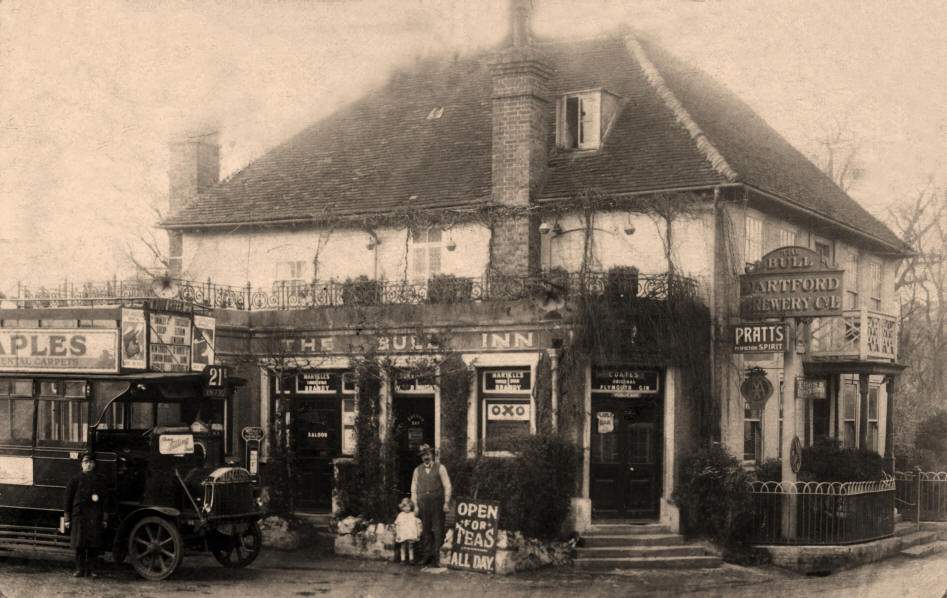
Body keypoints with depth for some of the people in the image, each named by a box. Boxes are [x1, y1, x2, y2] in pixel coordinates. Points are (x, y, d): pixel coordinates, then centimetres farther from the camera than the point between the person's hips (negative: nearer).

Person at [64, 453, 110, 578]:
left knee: (94, 545, 0)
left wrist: (104, 519, 4)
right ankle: (80, 569, 7)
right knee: (79, 545, 0)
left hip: (95, 517, 1)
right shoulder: (75, 480, 7)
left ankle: (91, 569, 9)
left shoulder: (100, 481, 10)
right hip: (79, 516, -1)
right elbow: (68, 500, 7)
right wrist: (67, 518, 2)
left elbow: (105, 500, 9)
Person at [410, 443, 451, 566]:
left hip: (437, 502, -2)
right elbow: (414, 489, 14)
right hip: (423, 503, 3)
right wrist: (415, 505, 6)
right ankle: (426, 556, 4)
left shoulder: (440, 468, 5)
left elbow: (447, 486, 3)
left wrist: (446, 503, -4)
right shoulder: (417, 470, 13)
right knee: (425, 530, 1)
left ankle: (438, 555, -3)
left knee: (438, 530, -6)